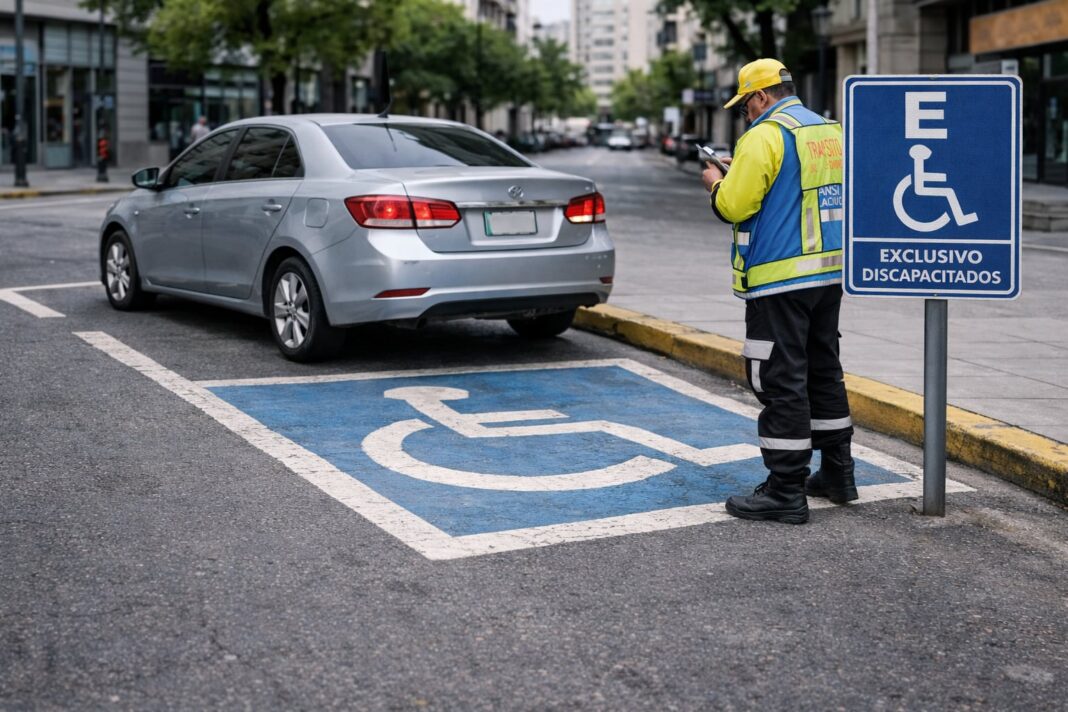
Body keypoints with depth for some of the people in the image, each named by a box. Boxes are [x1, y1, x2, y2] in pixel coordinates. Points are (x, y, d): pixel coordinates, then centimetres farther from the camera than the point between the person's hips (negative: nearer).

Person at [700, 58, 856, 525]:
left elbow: (733, 206, -16)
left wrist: (716, 184, 5)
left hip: (780, 279, -9)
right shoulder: (829, 131, 13)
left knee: (780, 381, -4)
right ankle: (837, 473, 27)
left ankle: (786, 492, -1)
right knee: (823, 370, 18)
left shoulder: (766, 135, -14)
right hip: (829, 271, 9)